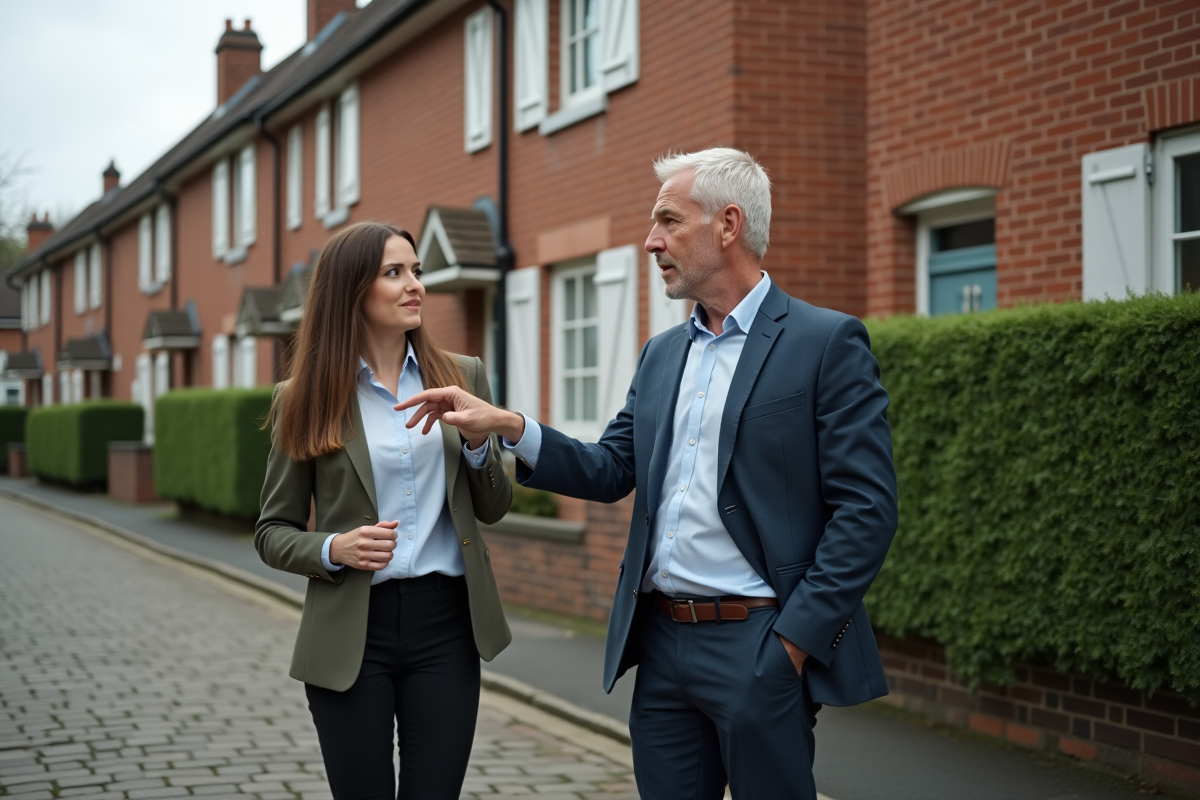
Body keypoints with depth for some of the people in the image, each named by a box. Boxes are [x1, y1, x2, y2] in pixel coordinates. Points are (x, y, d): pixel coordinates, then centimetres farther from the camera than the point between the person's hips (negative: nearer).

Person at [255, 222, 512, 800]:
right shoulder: (306, 399, 0)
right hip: (351, 630, -1)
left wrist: (478, 442, -9)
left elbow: (493, 509, 10)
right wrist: (334, 550, -15)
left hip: (445, 624, 2)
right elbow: (273, 531, 5)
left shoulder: (462, 377, 6)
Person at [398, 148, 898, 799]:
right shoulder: (661, 354, 15)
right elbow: (611, 472, 12)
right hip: (662, 643, 6)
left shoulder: (827, 343, -7)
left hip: (759, 649, -6)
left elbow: (867, 508, -11)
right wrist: (508, 428, -3)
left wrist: (795, 640, -15)